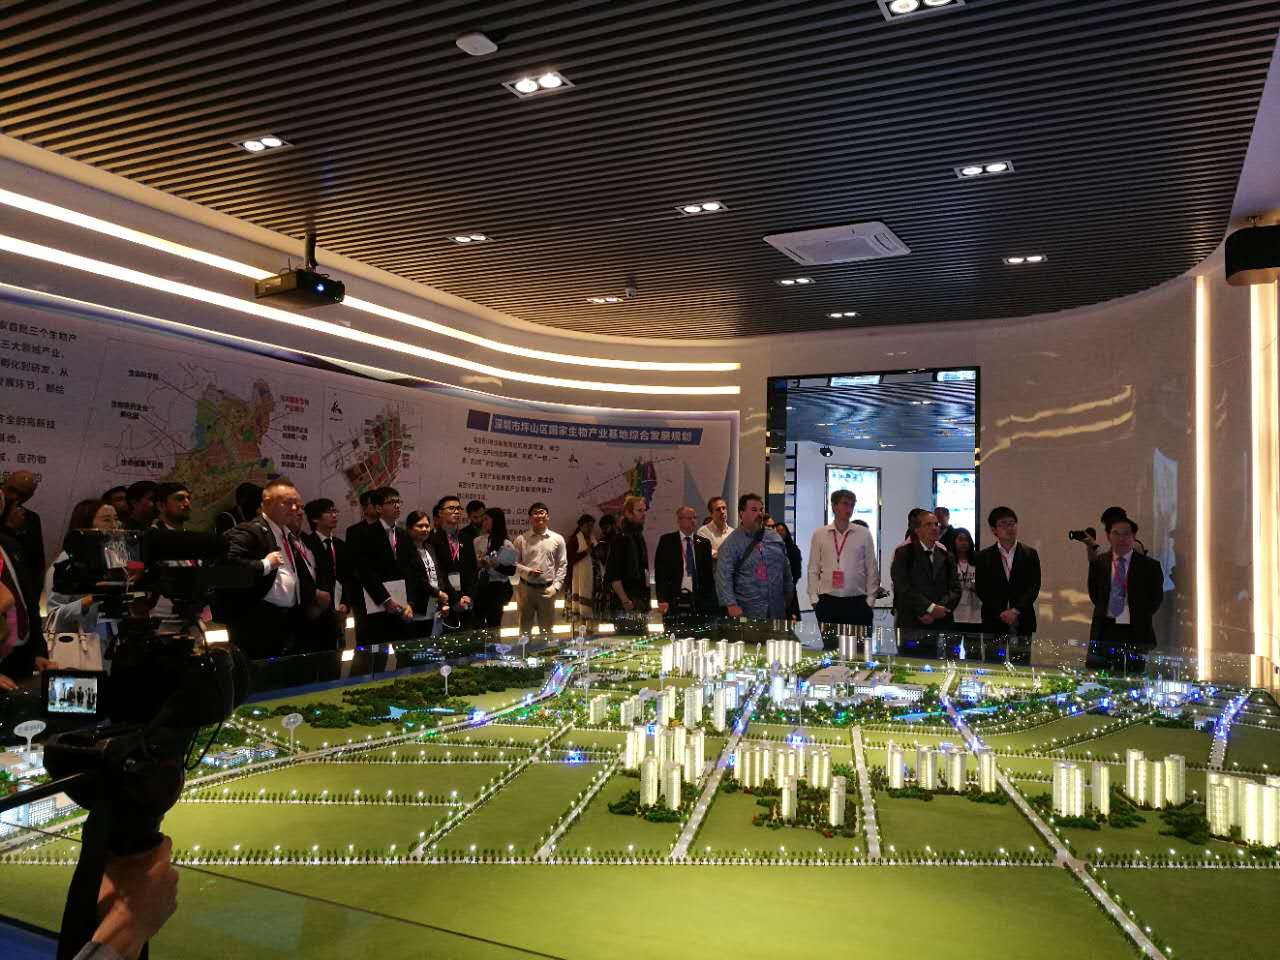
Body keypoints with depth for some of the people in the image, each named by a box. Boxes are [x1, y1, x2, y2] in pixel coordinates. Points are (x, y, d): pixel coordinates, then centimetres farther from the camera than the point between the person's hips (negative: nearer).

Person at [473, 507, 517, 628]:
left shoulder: (507, 545, -9)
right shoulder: (478, 541, 4)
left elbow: (512, 571, -8)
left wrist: (497, 565, -23)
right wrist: (478, 563, -7)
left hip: (497, 588, -4)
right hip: (480, 586, 4)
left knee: (493, 624, 4)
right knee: (477, 623, 6)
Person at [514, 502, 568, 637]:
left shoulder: (557, 539, 2)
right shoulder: (521, 539, 1)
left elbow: (562, 565, 3)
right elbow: (514, 563, 0)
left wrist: (556, 586, -6)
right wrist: (528, 571, -17)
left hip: (547, 589, 0)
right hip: (526, 588, 0)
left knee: (547, 628, 10)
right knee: (525, 627, 10)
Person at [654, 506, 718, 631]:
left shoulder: (704, 543, 11)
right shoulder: (666, 541, 2)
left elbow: (709, 573, 13)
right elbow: (660, 572, -2)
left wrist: (711, 600, 6)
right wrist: (662, 599, -11)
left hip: (699, 601, 3)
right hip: (675, 600, -2)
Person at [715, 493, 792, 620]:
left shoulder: (776, 538, 11)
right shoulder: (731, 543, -5)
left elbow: (786, 570, 18)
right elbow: (724, 577, -13)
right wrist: (731, 604, -23)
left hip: (777, 612, 5)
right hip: (747, 613, -5)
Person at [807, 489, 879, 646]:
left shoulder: (864, 534, 3)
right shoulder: (819, 534, 4)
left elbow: (872, 569, 5)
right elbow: (813, 569, 6)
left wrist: (870, 599, 1)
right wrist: (814, 597, 0)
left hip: (857, 601, 0)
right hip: (827, 601, 0)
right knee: (829, 646, 6)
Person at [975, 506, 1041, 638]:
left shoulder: (1030, 554, 6)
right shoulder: (984, 557, 4)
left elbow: (1034, 586, 0)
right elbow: (982, 590, 0)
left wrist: (1015, 611, -11)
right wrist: (1000, 613, -11)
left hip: (1023, 621, 1)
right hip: (994, 622, 0)